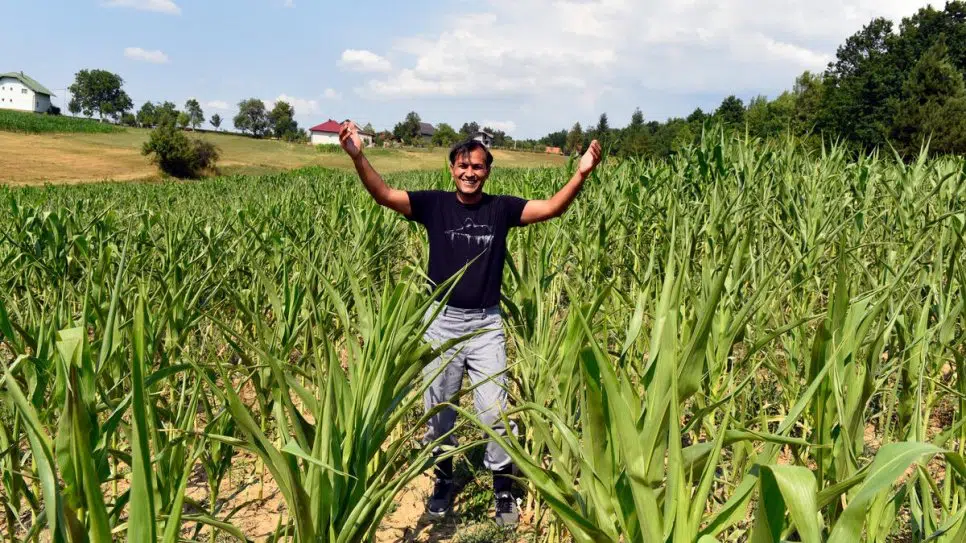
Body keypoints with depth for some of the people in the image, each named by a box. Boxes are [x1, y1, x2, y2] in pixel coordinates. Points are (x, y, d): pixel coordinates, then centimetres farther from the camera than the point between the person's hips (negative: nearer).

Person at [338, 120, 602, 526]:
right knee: (438, 408, 13)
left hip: (486, 324, 0)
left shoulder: (501, 208, -1)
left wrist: (581, 174, -25)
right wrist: (357, 157, -30)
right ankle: (444, 480, 34)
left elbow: (552, 208, -10)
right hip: (442, 321, 1)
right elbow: (384, 195, -14)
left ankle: (503, 489, 21)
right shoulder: (434, 204, -3)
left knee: (495, 410, 3)